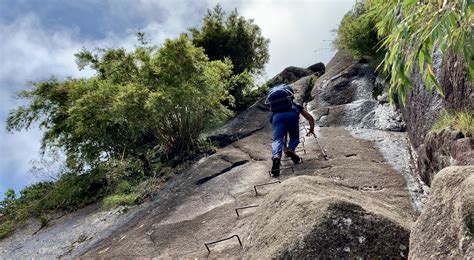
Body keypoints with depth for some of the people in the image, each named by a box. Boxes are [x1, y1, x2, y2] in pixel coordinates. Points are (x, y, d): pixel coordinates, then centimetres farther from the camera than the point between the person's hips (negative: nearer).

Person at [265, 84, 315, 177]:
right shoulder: (297, 106, 39)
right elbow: (310, 118, 29)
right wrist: (311, 130, 48)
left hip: (276, 116, 1)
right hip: (291, 114, -1)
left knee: (276, 140, -9)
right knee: (294, 138, 18)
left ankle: (276, 156, -40)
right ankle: (290, 149, -15)